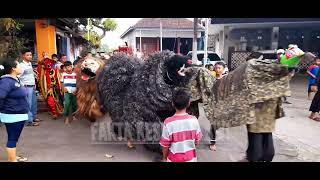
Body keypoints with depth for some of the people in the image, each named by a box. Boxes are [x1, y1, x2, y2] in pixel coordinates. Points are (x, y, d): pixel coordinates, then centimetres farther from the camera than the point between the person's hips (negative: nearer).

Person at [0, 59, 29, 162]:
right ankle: (12, 160, 15)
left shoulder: (16, 79, 8)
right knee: (12, 138, 3)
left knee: (14, 138, 21)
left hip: (19, 114, 9)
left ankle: (13, 157, 36)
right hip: (13, 116, -9)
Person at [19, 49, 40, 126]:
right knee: (28, 104, -5)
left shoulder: (30, 64, 14)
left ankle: (34, 117, 29)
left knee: (34, 103, 16)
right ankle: (29, 121, 1)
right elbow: (18, 77, -20)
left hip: (32, 86, 9)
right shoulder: (21, 65, -13)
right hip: (27, 87, -9)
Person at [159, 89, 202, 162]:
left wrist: (165, 158, 4)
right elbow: (197, 141, -5)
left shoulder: (168, 123, -25)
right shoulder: (194, 120, -18)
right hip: (190, 158, 2)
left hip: (174, 159, -2)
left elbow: (165, 145, -14)